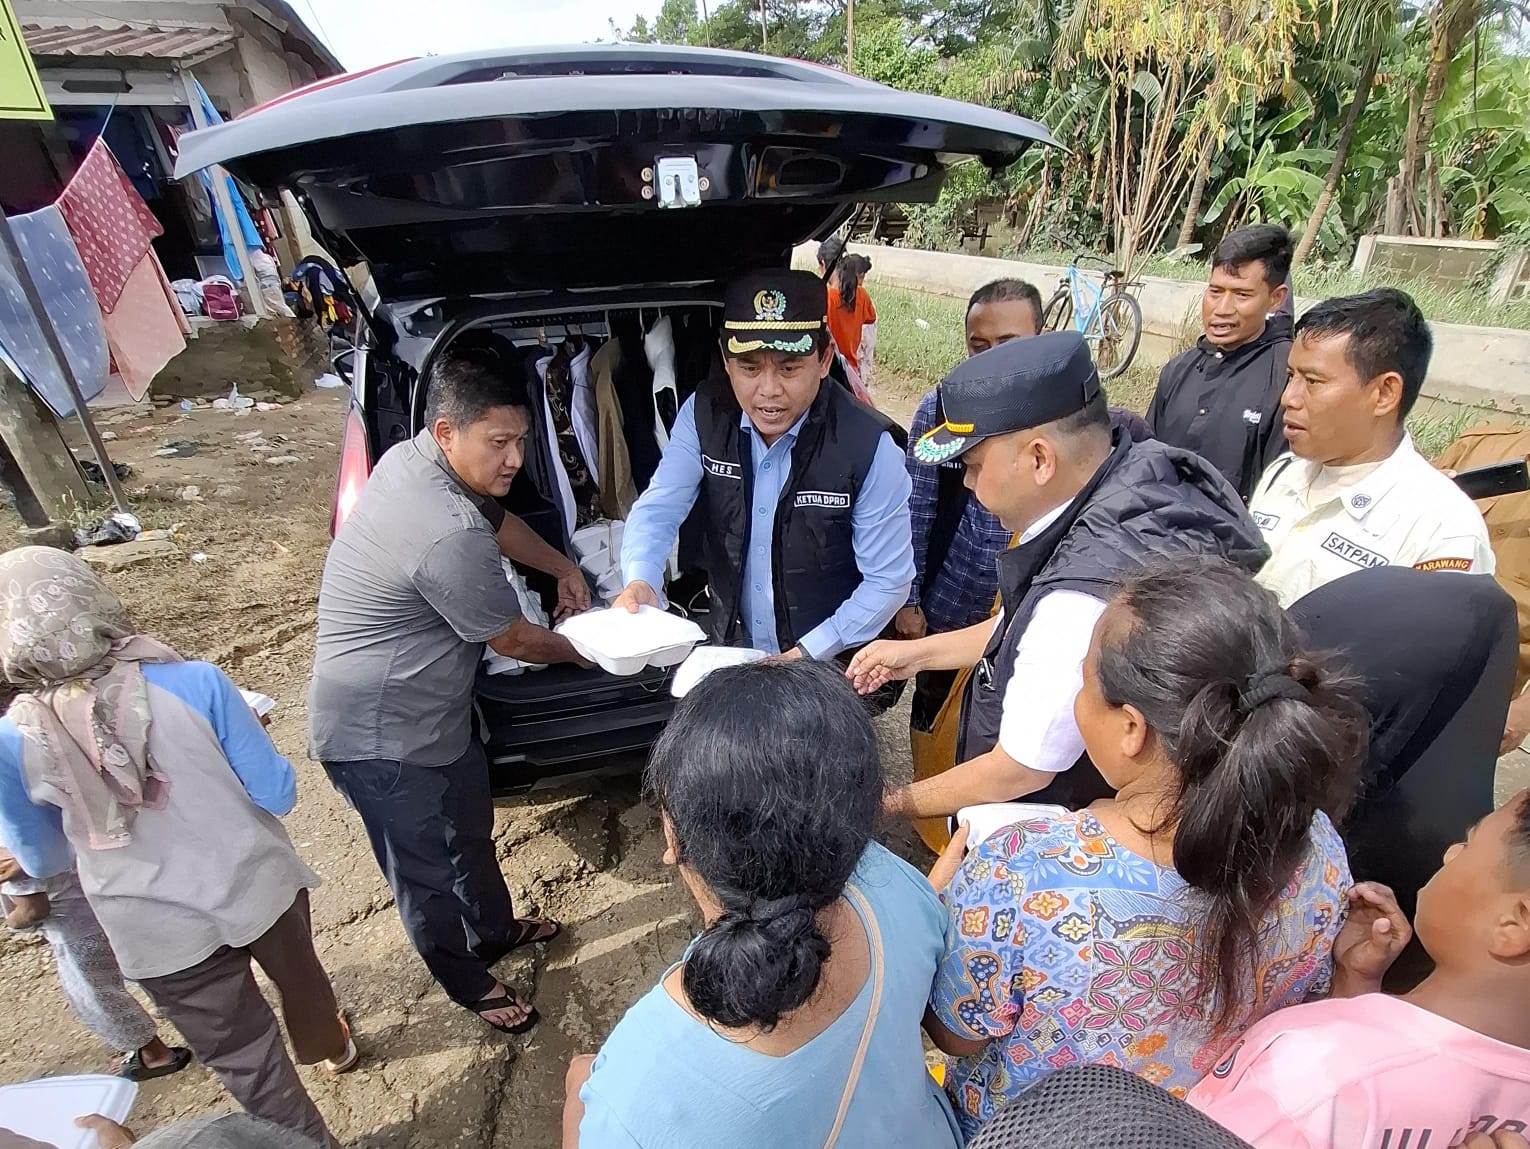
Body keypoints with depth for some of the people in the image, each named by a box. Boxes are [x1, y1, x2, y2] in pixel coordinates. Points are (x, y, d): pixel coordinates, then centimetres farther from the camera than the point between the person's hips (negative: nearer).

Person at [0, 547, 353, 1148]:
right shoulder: (193, 682, -23)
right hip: (256, 886, 1)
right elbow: (277, 794, -15)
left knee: (243, 1058, 22)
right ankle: (333, 1047, 62)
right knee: (298, 975, 34)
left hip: (161, 934, -1)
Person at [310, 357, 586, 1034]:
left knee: (471, 832, 26)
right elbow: (512, 640, -18)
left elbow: (496, 519, 16)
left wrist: (560, 566, 14)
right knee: (428, 870, 14)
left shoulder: (410, 457, -4)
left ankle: (495, 931, 50)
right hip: (380, 737, -10)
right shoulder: (450, 538, -34)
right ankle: (468, 983, 38)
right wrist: (581, 650, 0)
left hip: (434, 711, 10)